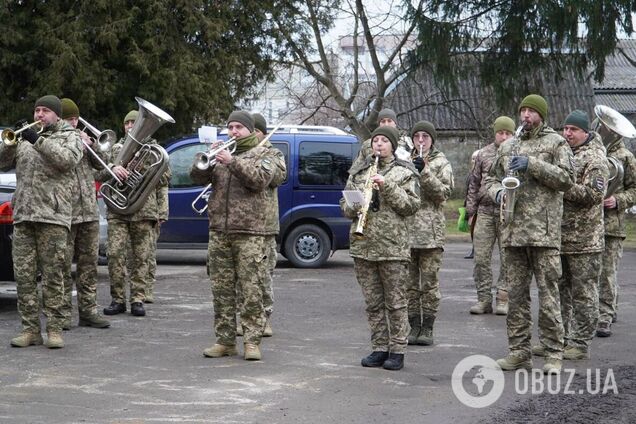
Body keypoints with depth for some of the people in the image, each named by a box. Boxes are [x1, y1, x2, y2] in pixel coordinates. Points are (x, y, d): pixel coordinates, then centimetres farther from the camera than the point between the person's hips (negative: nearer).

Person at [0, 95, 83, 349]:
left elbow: (67, 159, -11)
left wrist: (38, 141, -16)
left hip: (53, 215, -4)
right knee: (24, 275, 0)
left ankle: (54, 329, -2)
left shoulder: (69, 136, 9)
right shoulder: (25, 138, 21)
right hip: (22, 214, 4)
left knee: (53, 276, -5)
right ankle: (30, 329, 4)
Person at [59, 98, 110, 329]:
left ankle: (88, 310, 14)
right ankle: (63, 312, 1)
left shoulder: (80, 137, 16)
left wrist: (90, 145, 0)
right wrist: (75, 149, -17)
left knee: (89, 264, 8)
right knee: (63, 266, -3)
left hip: (89, 212, 6)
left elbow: (99, 164, 16)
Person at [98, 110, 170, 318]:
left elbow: (165, 176, 6)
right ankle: (118, 299, 1)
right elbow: (99, 174, 5)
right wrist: (112, 168, -16)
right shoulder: (116, 148, 14)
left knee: (141, 257, -1)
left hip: (144, 211, -1)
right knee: (115, 254, -7)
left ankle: (137, 299, 5)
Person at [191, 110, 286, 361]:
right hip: (220, 233, 5)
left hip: (251, 234, -4)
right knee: (221, 290, 5)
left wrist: (232, 162, -21)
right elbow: (198, 178, 7)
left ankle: (252, 342, -3)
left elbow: (260, 178, -13)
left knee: (251, 291, -7)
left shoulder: (264, 154, 7)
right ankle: (225, 340, 11)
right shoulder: (222, 153, 19)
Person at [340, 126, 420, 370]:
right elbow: (344, 205, 15)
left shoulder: (404, 173, 4)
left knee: (395, 302, -1)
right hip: (363, 246, 4)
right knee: (373, 302, 7)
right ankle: (379, 348, 13)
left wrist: (387, 187, -15)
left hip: (393, 246, -4)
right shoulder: (358, 172, 15)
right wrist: (355, 207, -8)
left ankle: (397, 350, 3)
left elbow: (411, 206, -6)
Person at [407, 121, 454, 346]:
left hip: (431, 230, -3)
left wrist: (424, 172, -16)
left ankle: (427, 328, 5)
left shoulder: (441, 163, 5)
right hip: (406, 228, 3)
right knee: (410, 282, 5)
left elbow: (444, 192, -8)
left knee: (430, 282, -1)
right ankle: (414, 326, 12)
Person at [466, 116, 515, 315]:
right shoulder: (483, 154, 10)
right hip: (485, 211, 2)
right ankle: (484, 298, 8)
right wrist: (471, 212, 10)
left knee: (507, 258, 1)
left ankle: (503, 298, 8)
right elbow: (474, 184, 14)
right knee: (481, 257, 1)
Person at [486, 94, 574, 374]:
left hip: (543, 230, -5)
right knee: (516, 293, 7)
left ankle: (554, 353, 0)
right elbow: (490, 178, 23)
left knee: (548, 293, -5)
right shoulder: (508, 147, 18)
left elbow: (567, 178, -8)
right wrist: (497, 191, 0)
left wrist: (533, 165, -16)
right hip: (513, 230, 5)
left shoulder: (555, 142, 3)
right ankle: (519, 351, 13)